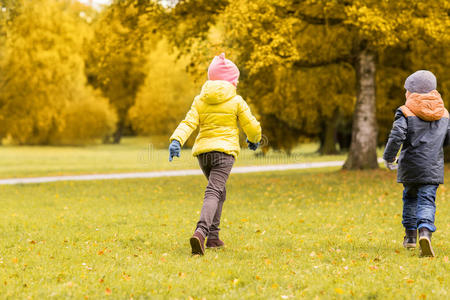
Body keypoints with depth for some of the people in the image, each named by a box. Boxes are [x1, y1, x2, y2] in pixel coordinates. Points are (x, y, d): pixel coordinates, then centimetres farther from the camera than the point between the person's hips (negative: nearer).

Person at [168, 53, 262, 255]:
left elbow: (188, 123, -4)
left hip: (203, 151, 5)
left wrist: (176, 140, -16)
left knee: (219, 192, 23)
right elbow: (252, 126, 4)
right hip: (225, 150, -5)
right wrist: (254, 140, 24)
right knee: (214, 193, -16)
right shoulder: (236, 101, 1)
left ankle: (213, 236, 18)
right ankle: (200, 232, -38)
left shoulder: (200, 100, 10)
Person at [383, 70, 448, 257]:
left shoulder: (406, 112, -5)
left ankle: (410, 235, 26)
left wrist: (389, 157, -2)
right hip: (433, 168, 1)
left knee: (410, 198, 19)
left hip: (410, 166, -1)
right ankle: (425, 232, -28)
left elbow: (397, 136, -14)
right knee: (427, 201, -3)